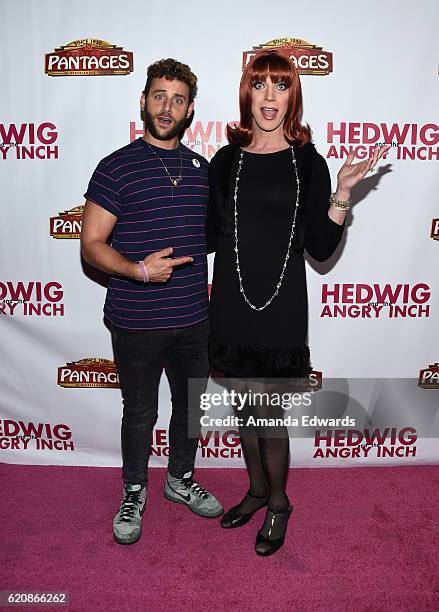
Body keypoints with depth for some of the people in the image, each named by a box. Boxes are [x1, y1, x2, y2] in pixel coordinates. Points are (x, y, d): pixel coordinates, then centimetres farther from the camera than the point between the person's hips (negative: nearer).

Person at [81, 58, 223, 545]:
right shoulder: (116, 168, -7)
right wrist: (139, 270, -25)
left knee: (190, 405, 18)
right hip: (136, 322, -4)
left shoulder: (201, 168, 8)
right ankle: (133, 493, 35)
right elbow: (91, 245, -10)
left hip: (194, 319, 5)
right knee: (140, 413, 12)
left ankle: (181, 478, 42)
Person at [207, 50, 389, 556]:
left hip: (281, 309, -3)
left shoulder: (308, 163, -1)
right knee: (246, 409, 16)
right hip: (231, 306, 3)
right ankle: (257, 489, 39)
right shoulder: (224, 162, 6)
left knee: (268, 414, 3)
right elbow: (210, 237, 9)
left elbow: (321, 249, -3)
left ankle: (278, 504, 30)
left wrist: (342, 193, -14)